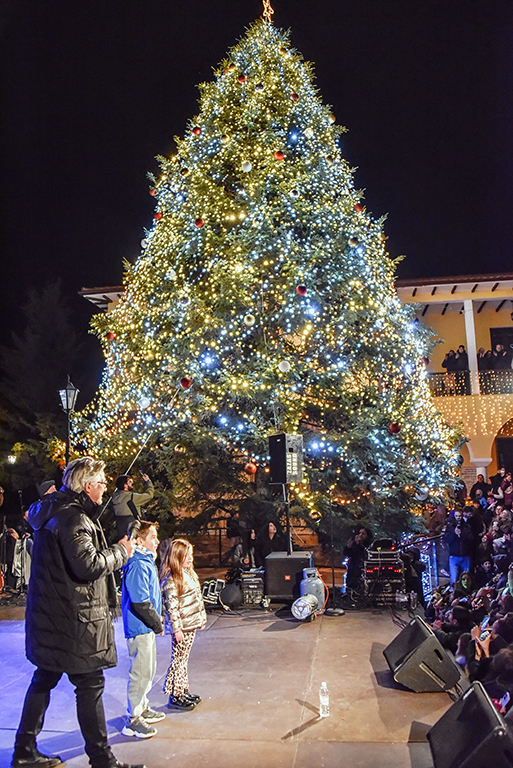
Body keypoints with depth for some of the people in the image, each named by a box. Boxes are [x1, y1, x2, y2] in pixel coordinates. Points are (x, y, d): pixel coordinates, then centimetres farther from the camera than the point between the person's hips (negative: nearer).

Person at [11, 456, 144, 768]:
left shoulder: (53, 511, 10)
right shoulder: (72, 518, -22)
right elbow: (88, 565, -29)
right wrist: (120, 551, -15)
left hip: (50, 615, 10)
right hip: (73, 619, -10)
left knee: (44, 680, 20)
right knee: (90, 684, 1)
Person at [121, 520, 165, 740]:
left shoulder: (146, 562, 9)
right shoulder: (138, 565, -23)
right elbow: (140, 602, -25)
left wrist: (157, 622, 15)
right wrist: (158, 624, -14)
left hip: (146, 628, 10)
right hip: (140, 628, -10)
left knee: (148, 670, 20)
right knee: (141, 672, 0)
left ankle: (142, 708, 34)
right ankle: (133, 720, 12)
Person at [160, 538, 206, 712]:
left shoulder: (189, 573, 10)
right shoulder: (171, 579, -18)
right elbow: (171, 606, -19)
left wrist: (201, 618, 18)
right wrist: (176, 629, -19)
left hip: (191, 625, 9)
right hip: (182, 627, -9)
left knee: (184, 659, 17)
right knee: (178, 660, 1)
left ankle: (183, 691, 27)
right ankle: (175, 697, 11)